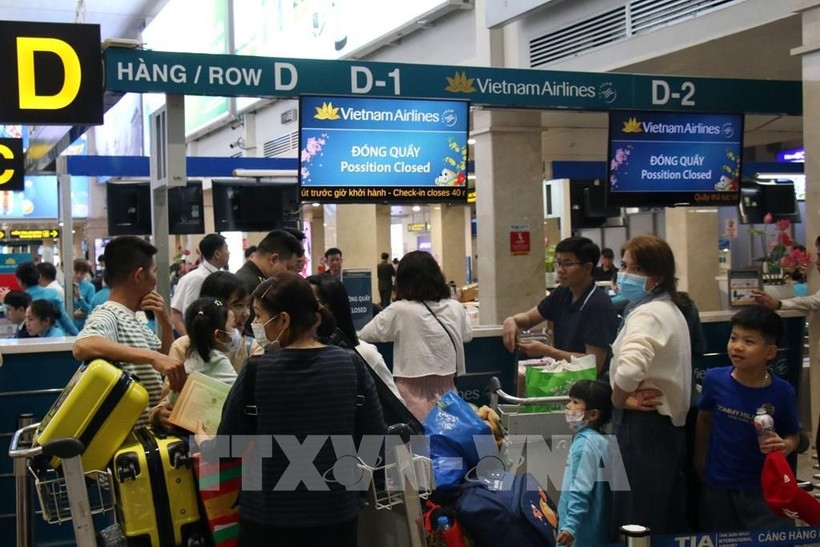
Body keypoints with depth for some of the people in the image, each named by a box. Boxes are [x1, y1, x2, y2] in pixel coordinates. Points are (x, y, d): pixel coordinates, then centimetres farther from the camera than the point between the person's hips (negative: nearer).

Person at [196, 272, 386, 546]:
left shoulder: (257, 372, -12)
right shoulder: (350, 366, -7)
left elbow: (226, 449, -3)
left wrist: (204, 442, 19)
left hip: (269, 515, -2)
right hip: (337, 512, 2)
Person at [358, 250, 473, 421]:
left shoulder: (399, 311, -11)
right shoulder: (456, 308, 1)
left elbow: (364, 335, 2)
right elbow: (467, 335, 21)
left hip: (414, 398, -4)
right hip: (446, 395, 4)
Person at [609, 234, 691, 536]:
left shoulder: (647, 314, -20)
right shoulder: (670, 309, 13)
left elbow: (629, 370, -38)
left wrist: (619, 400, -17)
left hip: (644, 426, -10)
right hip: (669, 423, 10)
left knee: (636, 524, -3)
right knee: (668, 522, 17)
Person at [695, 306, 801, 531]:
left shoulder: (782, 392, -15)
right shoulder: (715, 379, -11)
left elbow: (793, 436, 1)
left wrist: (784, 445, -22)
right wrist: (699, 462, 14)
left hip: (762, 489, -2)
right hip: (717, 487, 2)